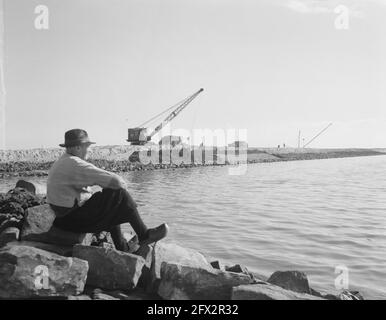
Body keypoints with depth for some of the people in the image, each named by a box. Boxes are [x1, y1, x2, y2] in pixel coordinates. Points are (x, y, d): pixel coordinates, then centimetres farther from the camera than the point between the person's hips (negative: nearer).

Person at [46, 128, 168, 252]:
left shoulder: (61, 162, 12)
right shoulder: (74, 164, -22)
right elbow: (115, 181, -24)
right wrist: (122, 185, -3)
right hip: (73, 219, -11)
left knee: (111, 207, 25)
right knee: (119, 194, -11)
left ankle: (123, 248, 29)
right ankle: (144, 235, 1)